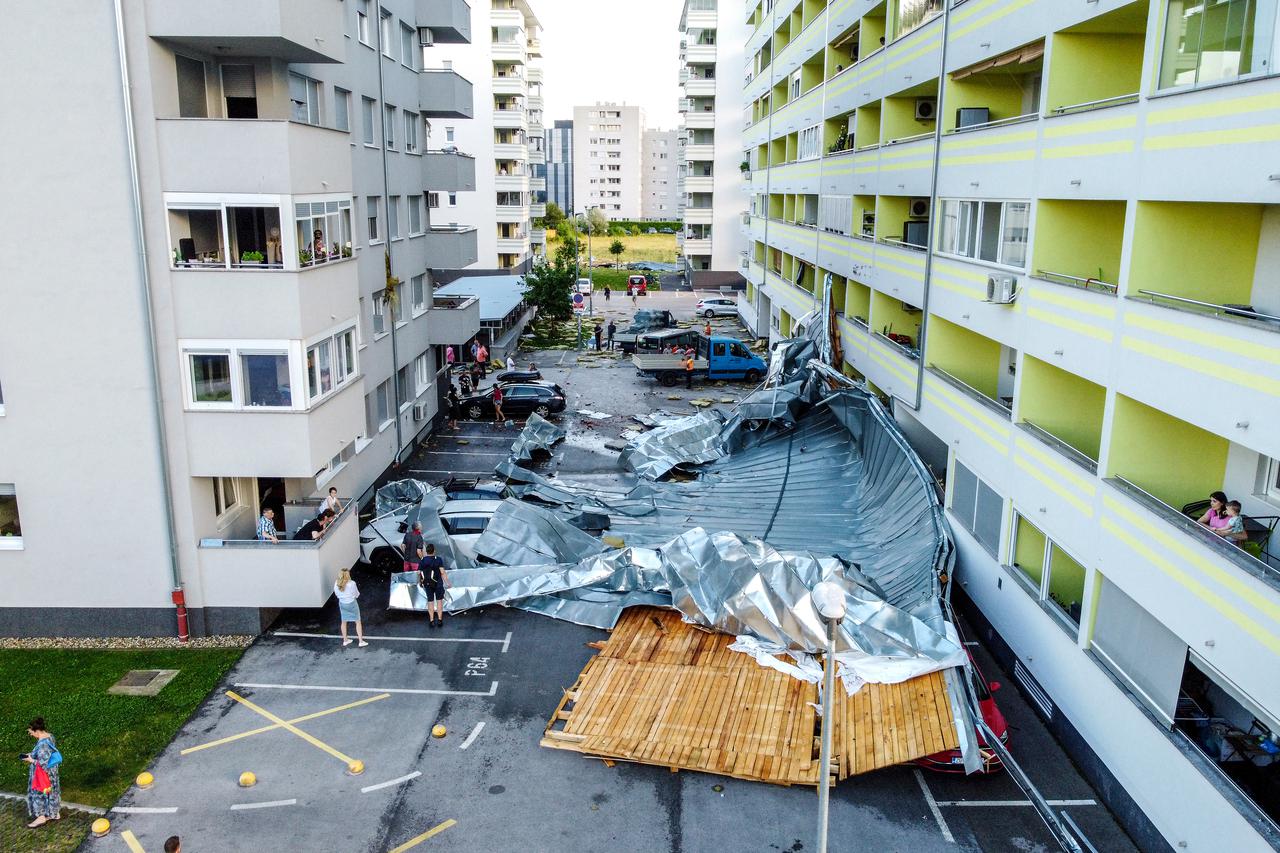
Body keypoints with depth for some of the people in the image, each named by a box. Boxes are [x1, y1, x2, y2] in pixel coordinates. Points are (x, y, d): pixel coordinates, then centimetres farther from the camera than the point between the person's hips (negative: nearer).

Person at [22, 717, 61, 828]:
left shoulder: (43, 744, -32)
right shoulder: (49, 736, -3)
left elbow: (42, 763, -29)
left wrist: (31, 760, -15)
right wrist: (32, 755, 6)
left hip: (44, 776, -9)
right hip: (51, 773, 9)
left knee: (40, 794, 10)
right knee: (51, 792, 22)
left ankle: (42, 817, 25)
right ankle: (55, 813, 36)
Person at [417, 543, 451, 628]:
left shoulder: (422, 561, -4)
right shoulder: (438, 560, -13)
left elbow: (419, 573, 0)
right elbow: (442, 572, -17)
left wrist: (419, 582, 16)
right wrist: (447, 582, -12)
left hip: (427, 584, 2)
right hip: (438, 583, -2)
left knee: (430, 601, 13)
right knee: (439, 601, 11)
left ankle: (431, 621, 11)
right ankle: (439, 620, 7)